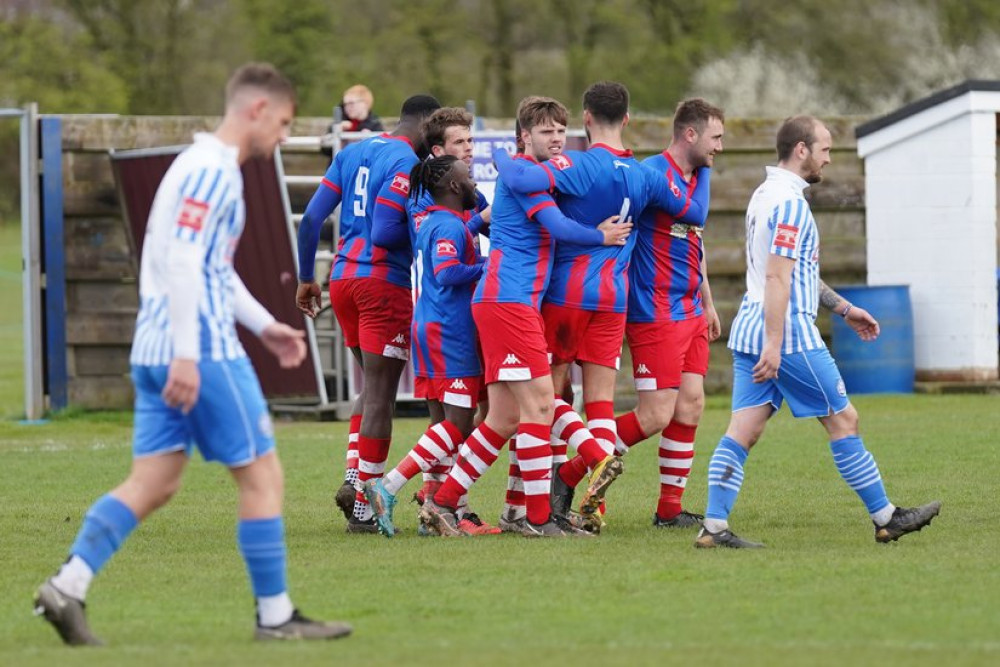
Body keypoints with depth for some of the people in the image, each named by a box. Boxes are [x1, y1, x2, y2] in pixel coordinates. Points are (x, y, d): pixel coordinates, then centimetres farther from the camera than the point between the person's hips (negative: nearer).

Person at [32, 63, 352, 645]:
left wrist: (264, 325, 26)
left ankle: (68, 588, -3)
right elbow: (181, 263, -21)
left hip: (157, 351, 10)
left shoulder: (210, 167, 20)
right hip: (203, 352, -10)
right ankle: (276, 617, 4)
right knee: (262, 475, -1)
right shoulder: (212, 170, -13)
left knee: (154, 483, 6)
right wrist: (187, 354, -25)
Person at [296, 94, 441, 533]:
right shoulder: (407, 163, -11)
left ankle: (353, 477, 4)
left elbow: (311, 218, 10)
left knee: (373, 384, 20)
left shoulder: (352, 153, 12)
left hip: (343, 278, 8)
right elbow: (383, 234, -20)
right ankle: (362, 509, -3)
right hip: (384, 282, -8)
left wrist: (306, 278, 16)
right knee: (380, 394, -3)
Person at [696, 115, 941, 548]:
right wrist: (774, 346, -25)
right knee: (843, 420, 2)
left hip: (749, 331, 9)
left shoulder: (765, 194, 17)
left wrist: (843, 308, 31)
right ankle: (885, 518, 11)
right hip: (788, 333, -9)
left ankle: (714, 525, -7)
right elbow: (777, 277, -22)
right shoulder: (789, 202, -15)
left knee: (743, 430, 2)